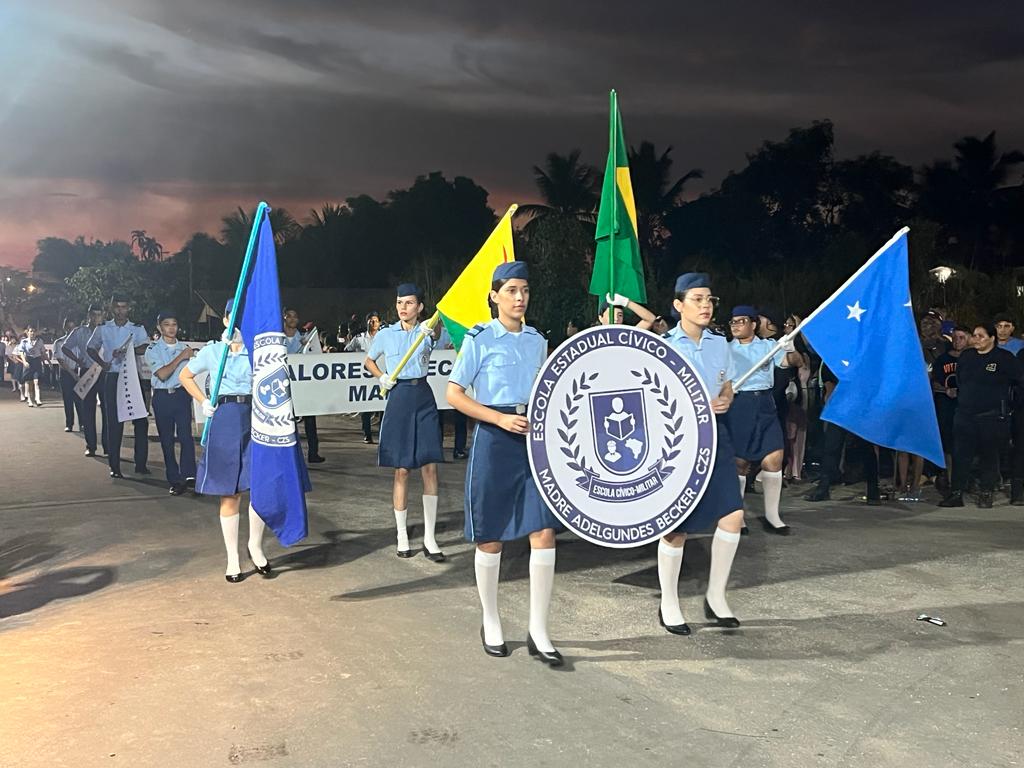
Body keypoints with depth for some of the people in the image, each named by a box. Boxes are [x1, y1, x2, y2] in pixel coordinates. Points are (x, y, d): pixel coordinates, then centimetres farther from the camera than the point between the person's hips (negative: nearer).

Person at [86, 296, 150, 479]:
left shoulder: (137, 329, 5)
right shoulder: (103, 329, 8)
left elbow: (145, 348, -10)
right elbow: (90, 348, 16)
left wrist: (127, 350, -25)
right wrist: (102, 362, -1)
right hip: (112, 377, 0)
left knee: (140, 420, -2)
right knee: (113, 422, 1)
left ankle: (141, 464, 6)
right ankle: (114, 466, 6)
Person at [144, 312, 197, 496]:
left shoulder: (185, 347, 9)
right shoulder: (153, 349, 1)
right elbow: (162, 374, -12)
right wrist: (180, 358, -14)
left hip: (182, 394, 1)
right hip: (162, 397, -1)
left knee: (185, 435, -12)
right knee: (166, 439, 4)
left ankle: (188, 475, -11)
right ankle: (174, 479, 10)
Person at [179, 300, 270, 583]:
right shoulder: (212, 351, 8)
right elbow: (184, 376, 21)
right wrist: (203, 401, 8)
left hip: (256, 419, 0)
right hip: (225, 421, 1)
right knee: (229, 494, 4)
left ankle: (255, 546, 18)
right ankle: (232, 559, 15)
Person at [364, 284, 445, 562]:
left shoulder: (427, 331, -1)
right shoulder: (385, 334, 3)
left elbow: (438, 335, -27)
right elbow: (368, 361, 19)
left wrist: (432, 330, -51)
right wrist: (381, 377, -1)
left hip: (424, 398, 0)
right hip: (399, 398, 0)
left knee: (430, 467, -2)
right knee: (402, 470, 3)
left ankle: (429, 538, 5)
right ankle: (402, 535, 13)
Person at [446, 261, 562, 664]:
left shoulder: (537, 341, 11)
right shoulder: (479, 339, -3)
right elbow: (453, 394, -7)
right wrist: (502, 419, -16)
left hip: (534, 440, 4)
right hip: (494, 441, -4)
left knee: (544, 532, -5)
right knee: (490, 537, 5)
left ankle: (538, 631, 6)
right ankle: (491, 624, 23)